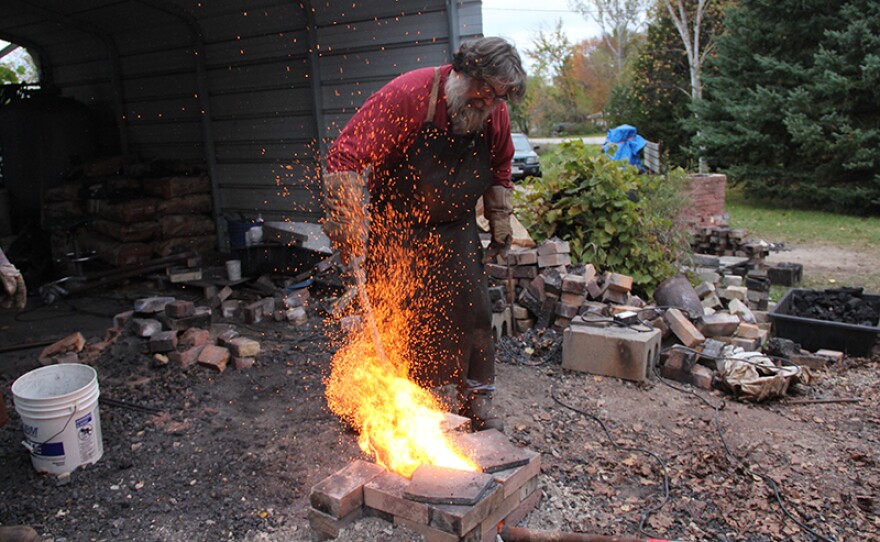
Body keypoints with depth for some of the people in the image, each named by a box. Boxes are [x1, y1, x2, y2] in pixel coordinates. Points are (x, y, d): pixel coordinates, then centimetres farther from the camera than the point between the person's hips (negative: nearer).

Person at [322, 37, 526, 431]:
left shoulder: (495, 113, -7)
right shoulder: (408, 95, -24)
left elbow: (499, 172, 12)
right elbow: (345, 157, -27)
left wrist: (500, 227, 12)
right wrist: (348, 232, -30)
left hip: (455, 231, 4)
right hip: (396, 229, -4)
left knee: (471, 312, 0)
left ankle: (476, 399, 15)